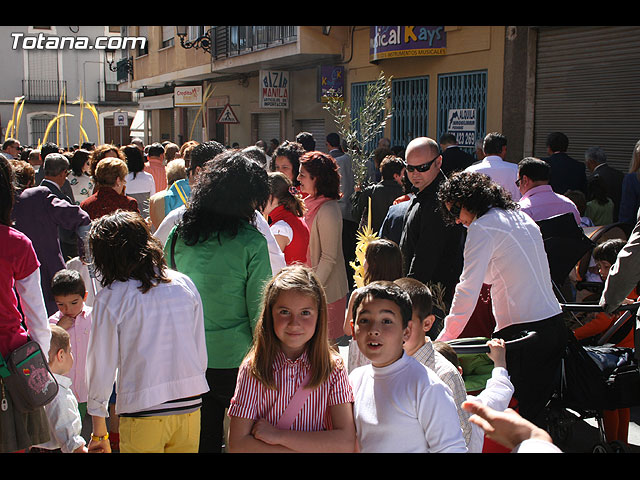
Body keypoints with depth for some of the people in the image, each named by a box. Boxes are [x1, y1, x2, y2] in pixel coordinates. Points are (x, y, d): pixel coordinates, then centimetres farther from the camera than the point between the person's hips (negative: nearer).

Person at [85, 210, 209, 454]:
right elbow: (201, 352, 6)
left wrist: (99, 432, 7)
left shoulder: (109, 298, -9)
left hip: (143, 416, -3)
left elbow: (102, 365, -3)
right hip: (190, 407, 4)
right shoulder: (185, 284, 1)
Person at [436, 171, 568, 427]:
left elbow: (468, 289, -12)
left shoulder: (482, 227, -8)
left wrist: (446, 337, -6)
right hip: (555, 324, 9)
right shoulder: (523, 218, 17)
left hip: (522, 332, -9)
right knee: (537, 409, 13)